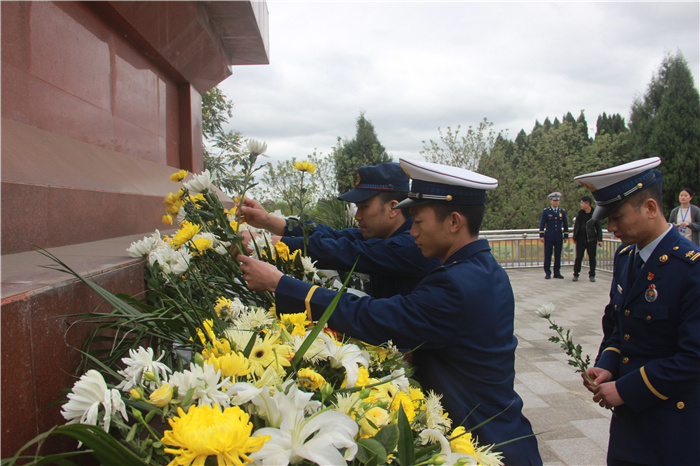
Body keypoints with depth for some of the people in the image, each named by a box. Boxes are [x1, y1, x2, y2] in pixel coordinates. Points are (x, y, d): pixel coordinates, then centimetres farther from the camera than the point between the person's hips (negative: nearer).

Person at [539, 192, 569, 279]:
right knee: (548, 256, -1)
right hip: (548, 238, -2)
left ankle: (557, 273, 13)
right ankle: (547, 273, 5)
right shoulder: (545, 211, 2)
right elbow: (542, 224, 0)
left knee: (558, 256, 5)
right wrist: (541, 236, -6)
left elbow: (565, 225, 13)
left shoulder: (562, 212, 10)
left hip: (559, 238, 2)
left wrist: (566, 236, 9)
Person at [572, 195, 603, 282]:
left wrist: (600, 239, -4)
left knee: (592, 258, 4)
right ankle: (576, 275, 9)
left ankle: (592, 275, 14)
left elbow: (599, 228, 1)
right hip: (580, 239, 2)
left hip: (591, 240, -2)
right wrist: (574, 238, 11)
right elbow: (576, 226, 12)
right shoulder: (580, 213, 6)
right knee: (578, 258, 1)